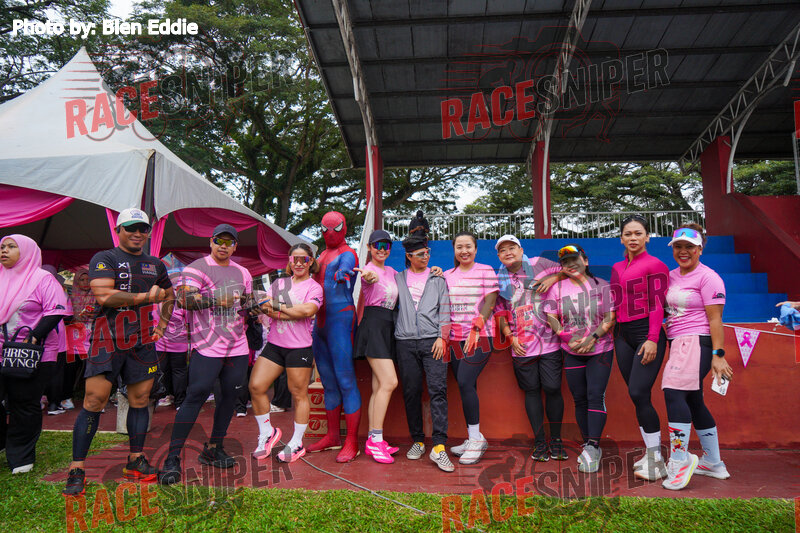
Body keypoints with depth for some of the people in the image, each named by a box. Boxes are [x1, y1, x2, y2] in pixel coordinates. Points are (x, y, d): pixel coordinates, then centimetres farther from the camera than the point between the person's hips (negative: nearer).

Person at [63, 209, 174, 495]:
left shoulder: (155, 264, 15)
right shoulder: (104, 259, -3)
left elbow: (169, 295, 28)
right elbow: (104, 295, -18)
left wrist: (163, 324, 14)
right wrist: (147, 296, -14)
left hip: (142, 342, 5)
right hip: (107, 341, -5)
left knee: (140, 400, 9)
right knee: (94, 401, -6)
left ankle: (135, 460, 22)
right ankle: (77, 469, 5)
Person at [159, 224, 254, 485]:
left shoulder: (242, 272, 17)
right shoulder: (196, 268, -3)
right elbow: (185, 298, -17)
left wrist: (250, 305, 2)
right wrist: (217, 300, -20)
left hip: (237, 346, 6)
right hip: (207, 345, -6)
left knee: (229, 395, 9)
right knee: (196, 395, -8)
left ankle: (213, 450, 24)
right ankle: (173, 458, 3)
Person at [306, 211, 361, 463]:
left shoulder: (347, 254, -4)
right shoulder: (322, 255, 22)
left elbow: (344, 271, -23)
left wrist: (341, 275, -41)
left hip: (340, 317, -8)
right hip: (320, 320, 9)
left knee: (345, 380, -8)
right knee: (328, 381, 13)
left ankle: (352, 441, -2)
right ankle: (332, 437, 23)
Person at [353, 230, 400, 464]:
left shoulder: (391, 271, 18)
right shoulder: (368, 270, -5)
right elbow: (373, 277, -29)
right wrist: (370, 276, -54)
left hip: (388, 327, 8)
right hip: (373, 324, -8)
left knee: (379, 386, 7)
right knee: (389, 382, -17)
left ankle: (373, 441, 12)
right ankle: (376, 440, -9)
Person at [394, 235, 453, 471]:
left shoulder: (438, 278, 13)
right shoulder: (397, 278, 15)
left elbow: (445, 309, 7)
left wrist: (442, 337, -3)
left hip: (433, 341, -1)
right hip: (406, 342, 1)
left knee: (438, 390, -11)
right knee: (411, 392, 4)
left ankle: (439, 447, -11)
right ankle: (418, 441, 17)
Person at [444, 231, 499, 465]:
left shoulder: (486, 271, 3)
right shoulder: (448, 275, 15)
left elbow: (489, 301, -6)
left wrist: (476, 327, -17)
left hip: (480, 337, -5)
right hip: (455, 338, 5)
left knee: (465, 382, -16)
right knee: (465, 386, 6)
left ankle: (476, 438, -4)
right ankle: (473, 440, 15)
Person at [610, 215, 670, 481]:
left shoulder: (654, 265, -3)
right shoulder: (617, 268, 16)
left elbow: (656, 305, -10)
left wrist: (652, 339, -17)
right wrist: (614, 336, 14)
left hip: (647, 334, -6)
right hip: (623, 335, 6)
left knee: (638, 394, -13)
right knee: (636, 397, 7)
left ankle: (656, 462, -3)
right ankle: (651, 452, 17)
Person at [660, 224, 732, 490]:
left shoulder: (708, 277, -6)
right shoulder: (671, 276, 14)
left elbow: (715, 319, -11)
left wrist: (718, 355, -14)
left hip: (697, 343, -8)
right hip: (677, 344, 8)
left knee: (674, 393, -20)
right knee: (693, 401, 13)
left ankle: (680, 461, -13)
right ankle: (714, 463, 26)